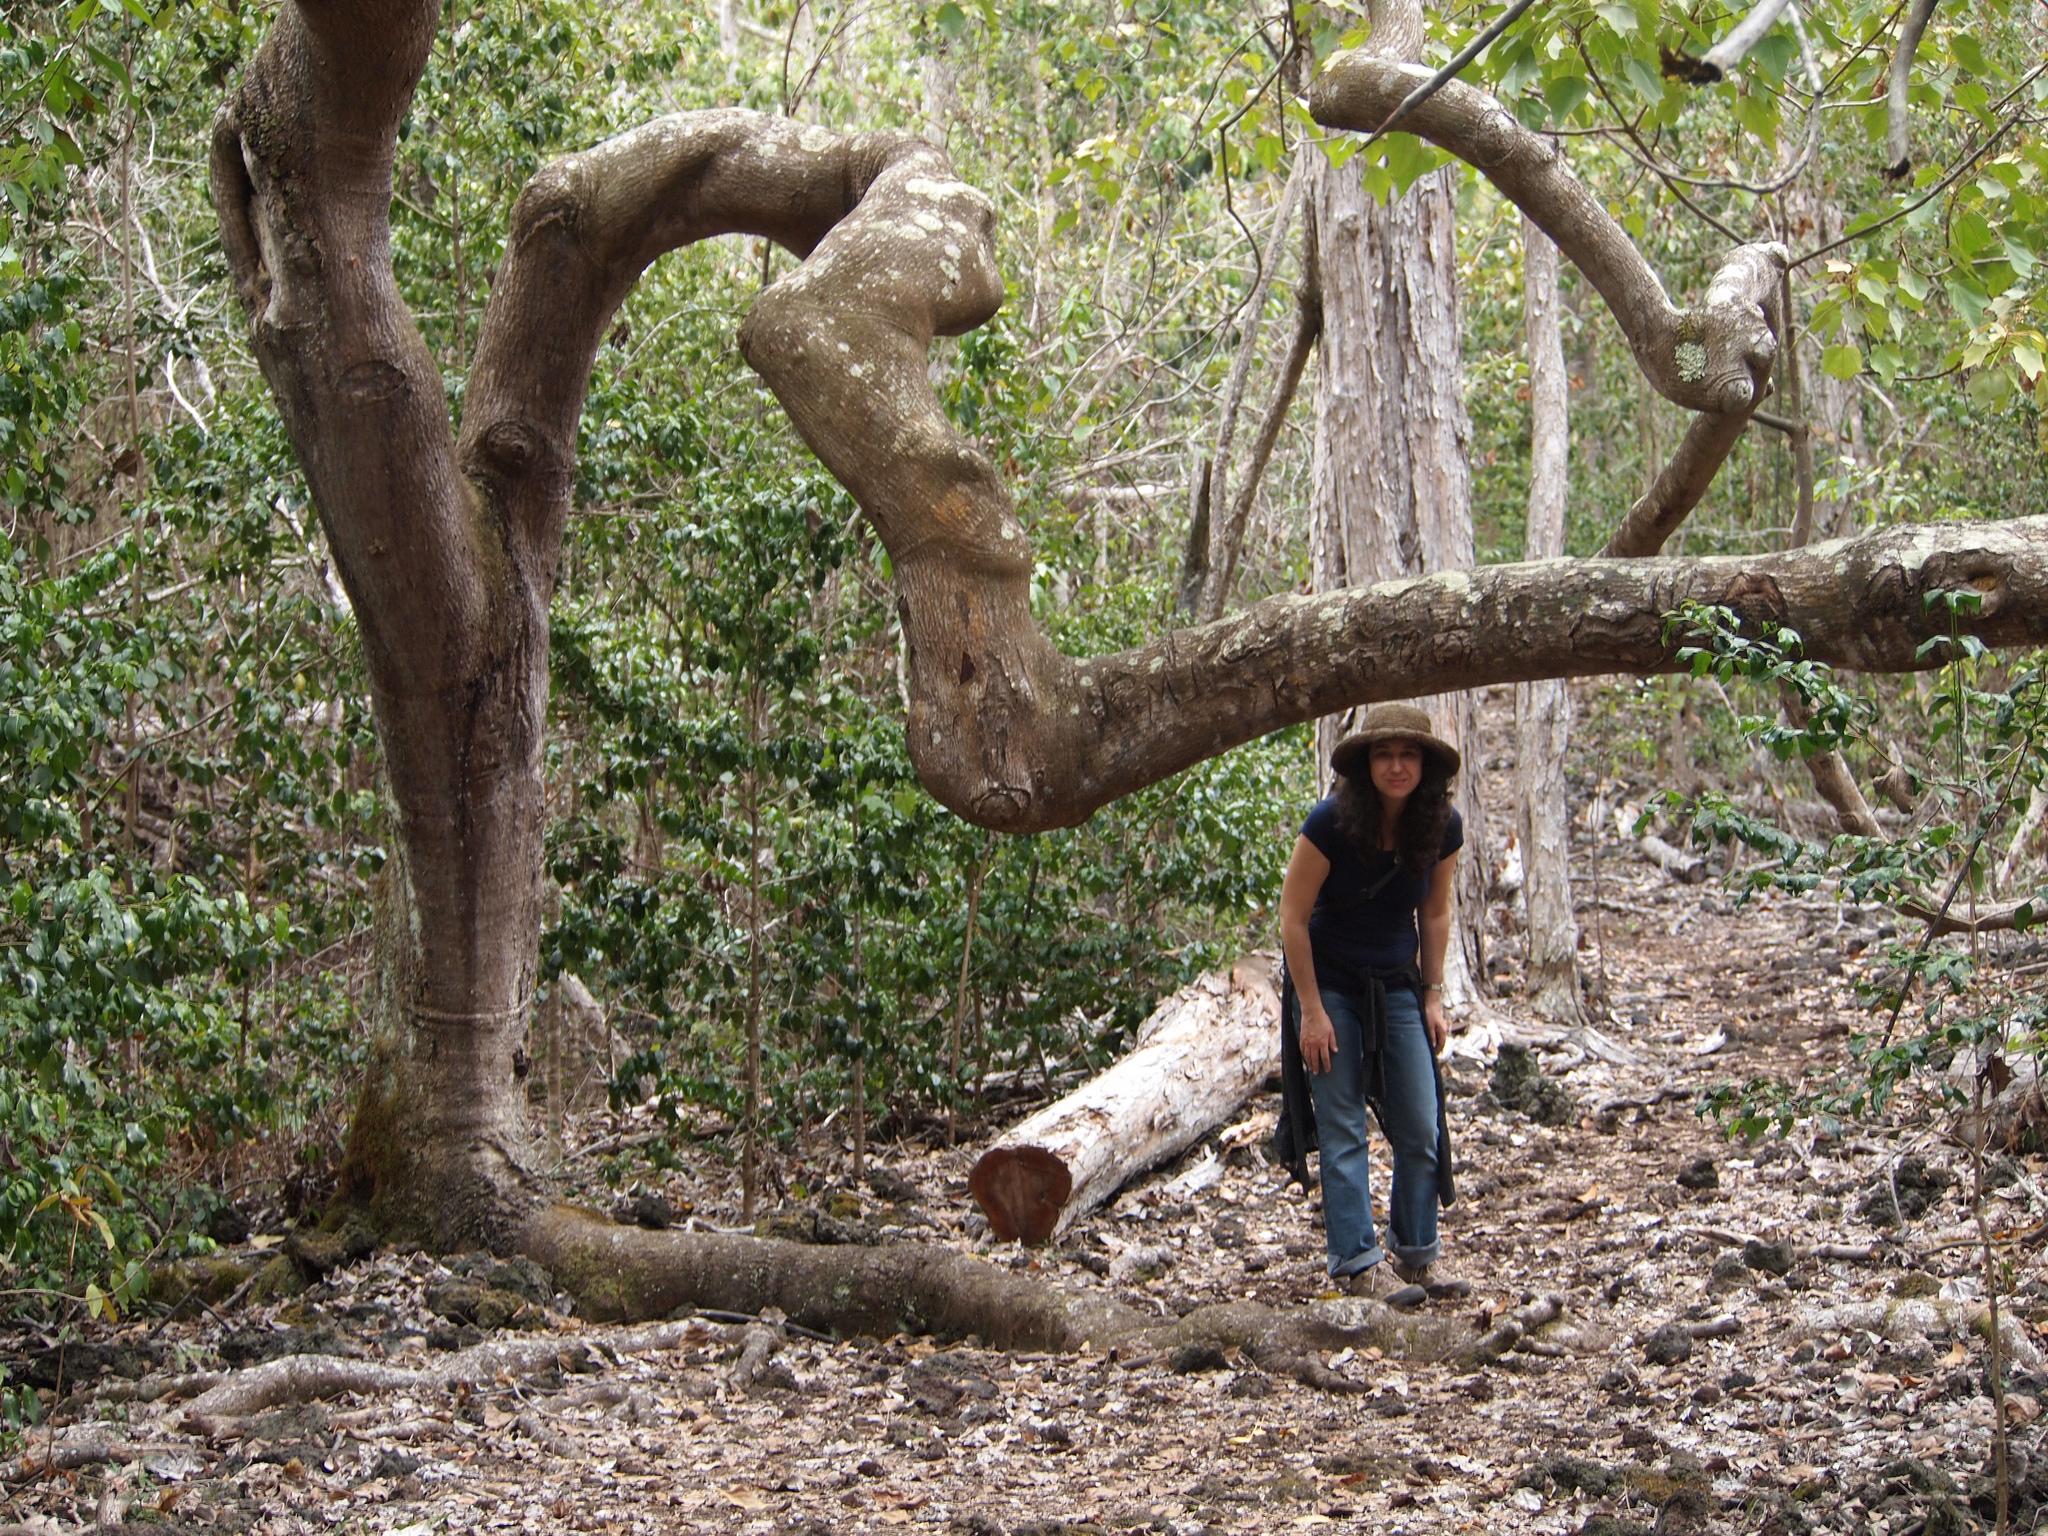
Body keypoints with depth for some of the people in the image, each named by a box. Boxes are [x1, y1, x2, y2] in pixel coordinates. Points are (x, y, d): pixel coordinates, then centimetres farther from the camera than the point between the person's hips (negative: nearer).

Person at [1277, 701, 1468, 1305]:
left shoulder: (1443, 828, -9)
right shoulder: (1331, 823, -22)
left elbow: (1435, 912, 7)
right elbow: (1293, 917, -15)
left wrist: (1432, 995, 6)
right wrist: (1312, 1012, -14)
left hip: (1398, 985, 4)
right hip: (1331, 983, -4)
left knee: (1422, 1128, 2)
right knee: (1343, 1129, -5)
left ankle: (1418, 1253, 15)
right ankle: (1357, 1262, -2)